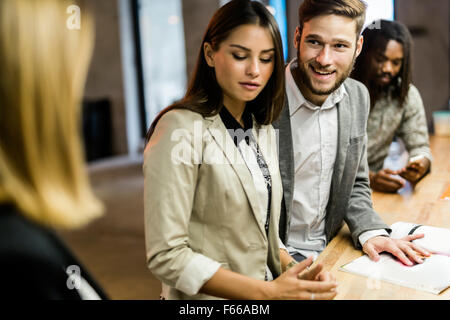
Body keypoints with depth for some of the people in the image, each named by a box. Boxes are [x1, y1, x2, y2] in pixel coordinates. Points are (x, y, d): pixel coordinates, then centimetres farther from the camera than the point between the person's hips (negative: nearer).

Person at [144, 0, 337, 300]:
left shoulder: (263, 131, 6)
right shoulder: (181, 128, -15)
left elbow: (262, 230, 11)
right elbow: (167, 256, -18)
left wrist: (294, 271, -5)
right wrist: (268, 291, -21)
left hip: (269, 285, 5)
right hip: (213, 298, -5)